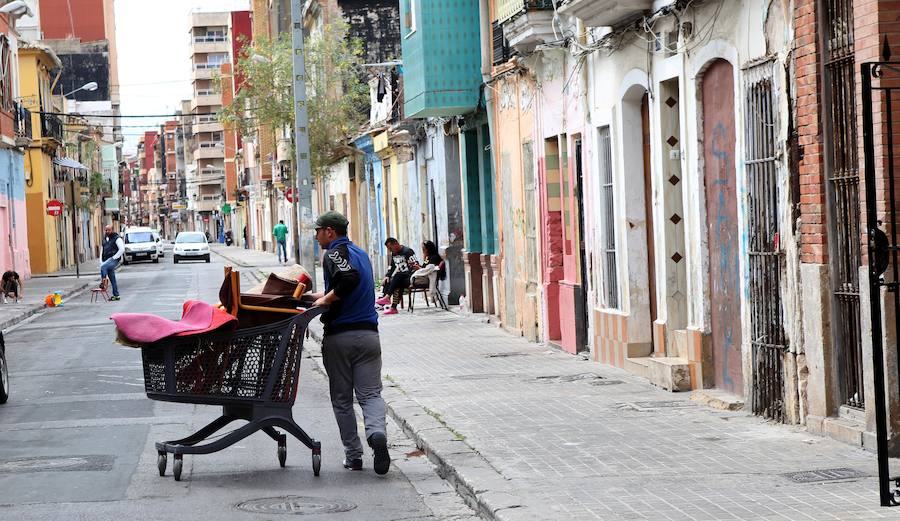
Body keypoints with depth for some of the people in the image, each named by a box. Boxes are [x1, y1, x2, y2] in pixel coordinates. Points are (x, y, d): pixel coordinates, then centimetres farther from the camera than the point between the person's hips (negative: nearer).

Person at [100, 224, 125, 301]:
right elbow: (103, 251, 26)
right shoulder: (105, 239, 18)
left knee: (103, 267, -34)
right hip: (107, 260, 8)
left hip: (113, 260, -8)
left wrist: (114, 258, -17)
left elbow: (122, 249, -15)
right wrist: (101, 260, 13)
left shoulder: (117, 238, -5)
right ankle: (116, 295, 14)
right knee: (112, 279, 9)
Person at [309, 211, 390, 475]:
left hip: (339, 336, -5)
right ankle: (377, 432, -26)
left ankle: (353, 456, 9)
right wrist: (320, 296, 25)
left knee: (342, 399, 7)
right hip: (368, 334, 5)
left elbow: (349, 278, -28)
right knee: (370, 393, 3)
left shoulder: (334, 253, -8)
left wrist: (326, 300, -16)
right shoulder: (361, 253, 17)